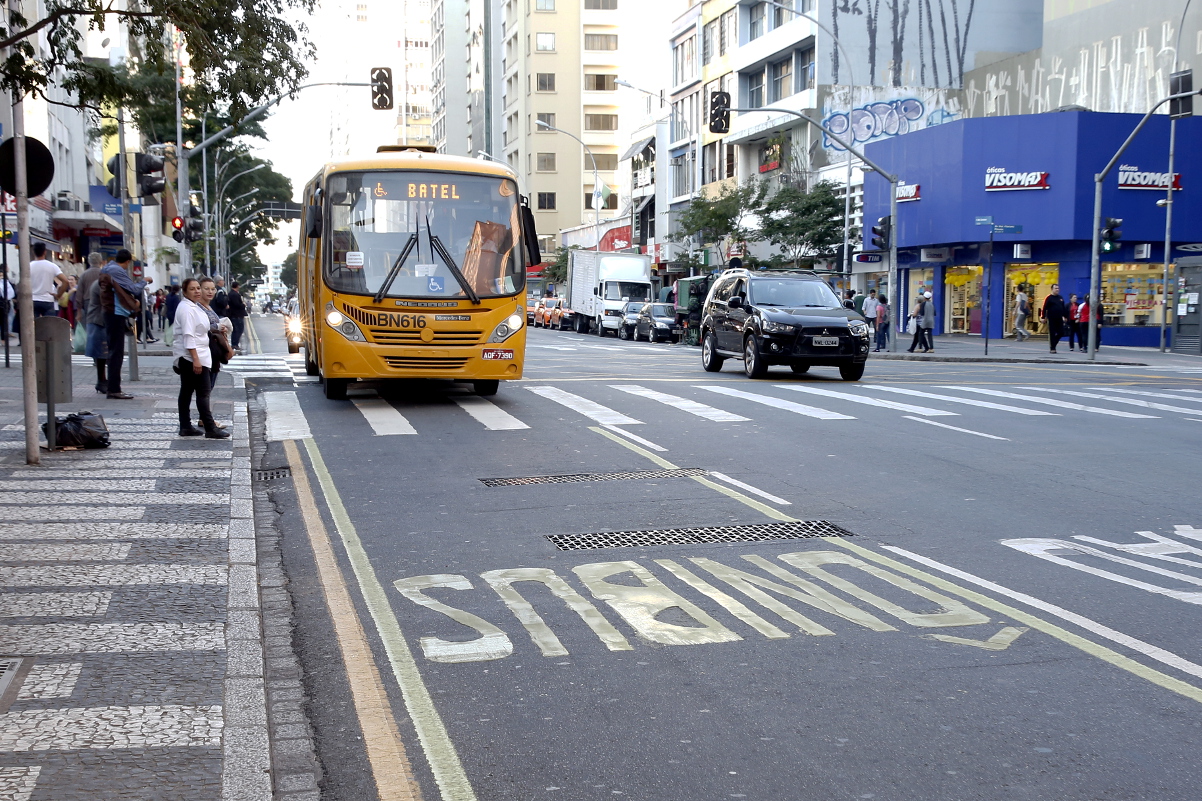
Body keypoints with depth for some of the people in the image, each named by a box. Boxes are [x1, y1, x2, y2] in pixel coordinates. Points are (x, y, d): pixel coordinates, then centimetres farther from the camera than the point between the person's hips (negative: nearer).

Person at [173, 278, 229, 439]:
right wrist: (196, 359, -26)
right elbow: (188, 335, -22)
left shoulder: (194, 306, 16)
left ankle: (185, 427, 16)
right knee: (203, 392, -10)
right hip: (191, 355, -11)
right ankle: (210, 429, -10)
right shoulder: (186, 308, -15)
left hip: (186, 358, 11)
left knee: (186, 391, 12)